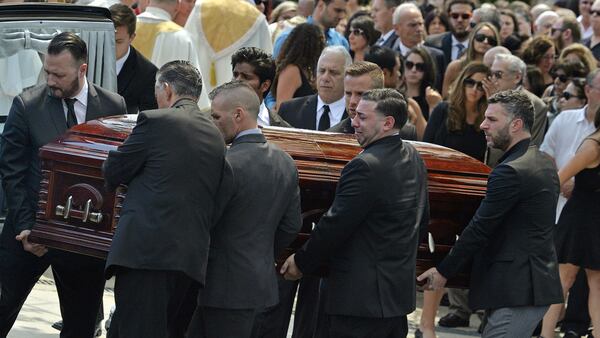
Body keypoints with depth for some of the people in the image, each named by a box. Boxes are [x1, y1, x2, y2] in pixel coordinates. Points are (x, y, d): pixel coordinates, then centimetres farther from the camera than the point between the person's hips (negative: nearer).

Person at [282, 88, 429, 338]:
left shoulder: (365, 166, -20)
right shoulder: (414, 158, 9)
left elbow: (334, 225, -18)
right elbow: (422, 220, 19)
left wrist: (301, 262, -5)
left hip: (362, 296, -10)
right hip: (400, 291, 10)